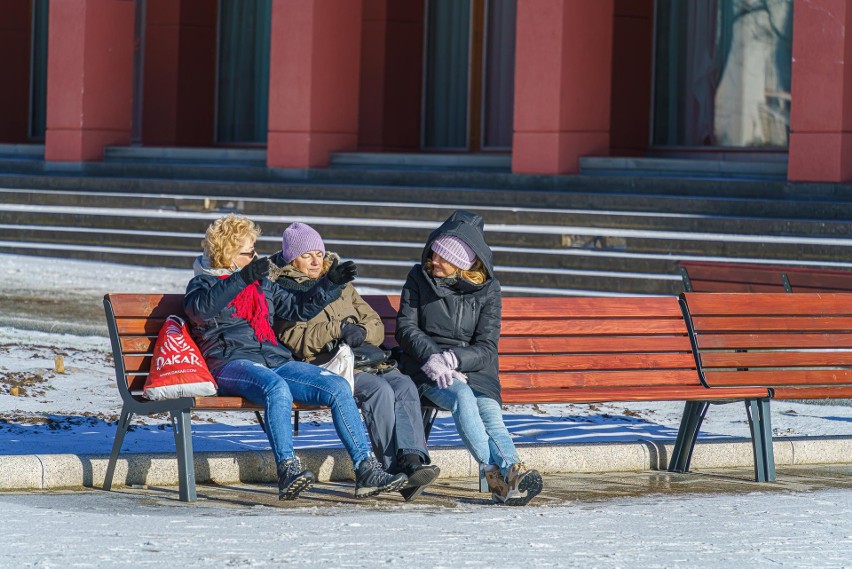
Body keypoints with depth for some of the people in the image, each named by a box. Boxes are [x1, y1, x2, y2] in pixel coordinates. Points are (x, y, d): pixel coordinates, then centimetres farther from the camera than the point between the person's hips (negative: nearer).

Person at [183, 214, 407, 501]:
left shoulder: (261, 283, 28)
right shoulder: (204, 283, 9)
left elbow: (299, 307, 34)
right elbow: (200, 308, -16)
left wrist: (330, 283, 21)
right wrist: (242, 279, -27)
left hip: (275, 362, 6)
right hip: (232, 363, -6)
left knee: (338, 386, -14)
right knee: (277, 388, -39)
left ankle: (366, 471, -18)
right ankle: (287, 470, -45)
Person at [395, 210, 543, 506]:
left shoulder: (487, 289, 4)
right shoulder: (419, 278, 6)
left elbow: (486, 347, -2)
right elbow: (405, 327, 1)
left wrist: (452, 359, -20)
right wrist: (433, 359, -16)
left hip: (473, 368, 1)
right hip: (427, 368, -1)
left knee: (491, 413, -28)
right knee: (462, 396, -33)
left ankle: (513, 475, -51)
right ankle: (496, 473, -44)